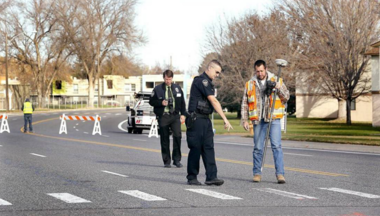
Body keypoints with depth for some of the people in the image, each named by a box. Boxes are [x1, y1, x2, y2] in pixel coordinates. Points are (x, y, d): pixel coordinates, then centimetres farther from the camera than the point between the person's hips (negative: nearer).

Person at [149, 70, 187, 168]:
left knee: (177, 135, -13)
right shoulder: (158, 89, 3)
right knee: (164, 139, 2)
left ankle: (177, 160, -4)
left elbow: (182, 102, 15)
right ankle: (167, 161, 11)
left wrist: (183, 114, 6)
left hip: (175, 116, 1)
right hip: (163, 116, -1)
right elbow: (151, 101, 5)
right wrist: (161, 103, -11)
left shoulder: (177, 88, 12)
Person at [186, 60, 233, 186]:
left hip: (205, 120, 9)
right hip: (196, 119, -9)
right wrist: (225, 119, -22)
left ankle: (211, 177, -1)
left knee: (208, 148, 2)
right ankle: (192, 178, 6)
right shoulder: (202, 81, -14)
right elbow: (214, 101, -19)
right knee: (196, 148, -3)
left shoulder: (207, 82, 18)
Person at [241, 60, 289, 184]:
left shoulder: (277, 81, 7)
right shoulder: (250, 84, 10)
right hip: (258, 120, 2)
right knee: (258, 148, 4)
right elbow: (244, 104, 13)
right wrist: (244, 120, 6)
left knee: (276, 146, -9)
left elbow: (286, 97, 7)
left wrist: (279, 88, -11)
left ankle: (280, 174, -10)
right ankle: (257, 173, 14)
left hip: (274, 119, -2)